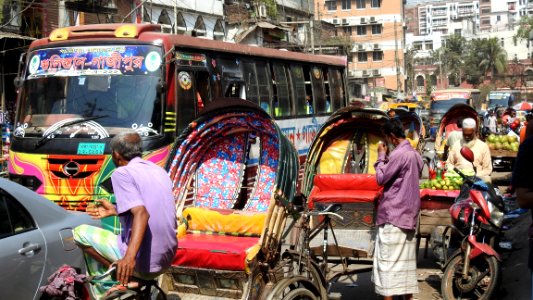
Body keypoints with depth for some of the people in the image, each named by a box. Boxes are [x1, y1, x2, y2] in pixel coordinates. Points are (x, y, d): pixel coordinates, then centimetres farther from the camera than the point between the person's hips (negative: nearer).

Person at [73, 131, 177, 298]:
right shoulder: (159, 171, 12)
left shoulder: (122, 173, -11)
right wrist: (115, 211, 29)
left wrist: (129, 257, -38)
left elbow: (142, 214, -26)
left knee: (81, 233, 8)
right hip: (166, 260, 8)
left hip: (142, 263, -8)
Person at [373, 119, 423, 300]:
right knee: (406, 260, 13)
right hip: (409, 214, 9)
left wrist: (381, 157, -1)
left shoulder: (399, 154, -16)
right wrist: (387, 159, 12)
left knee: (388, 261, -6)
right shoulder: (415, 154, 13)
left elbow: (381, 178, -12)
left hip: (393, 214, -9)